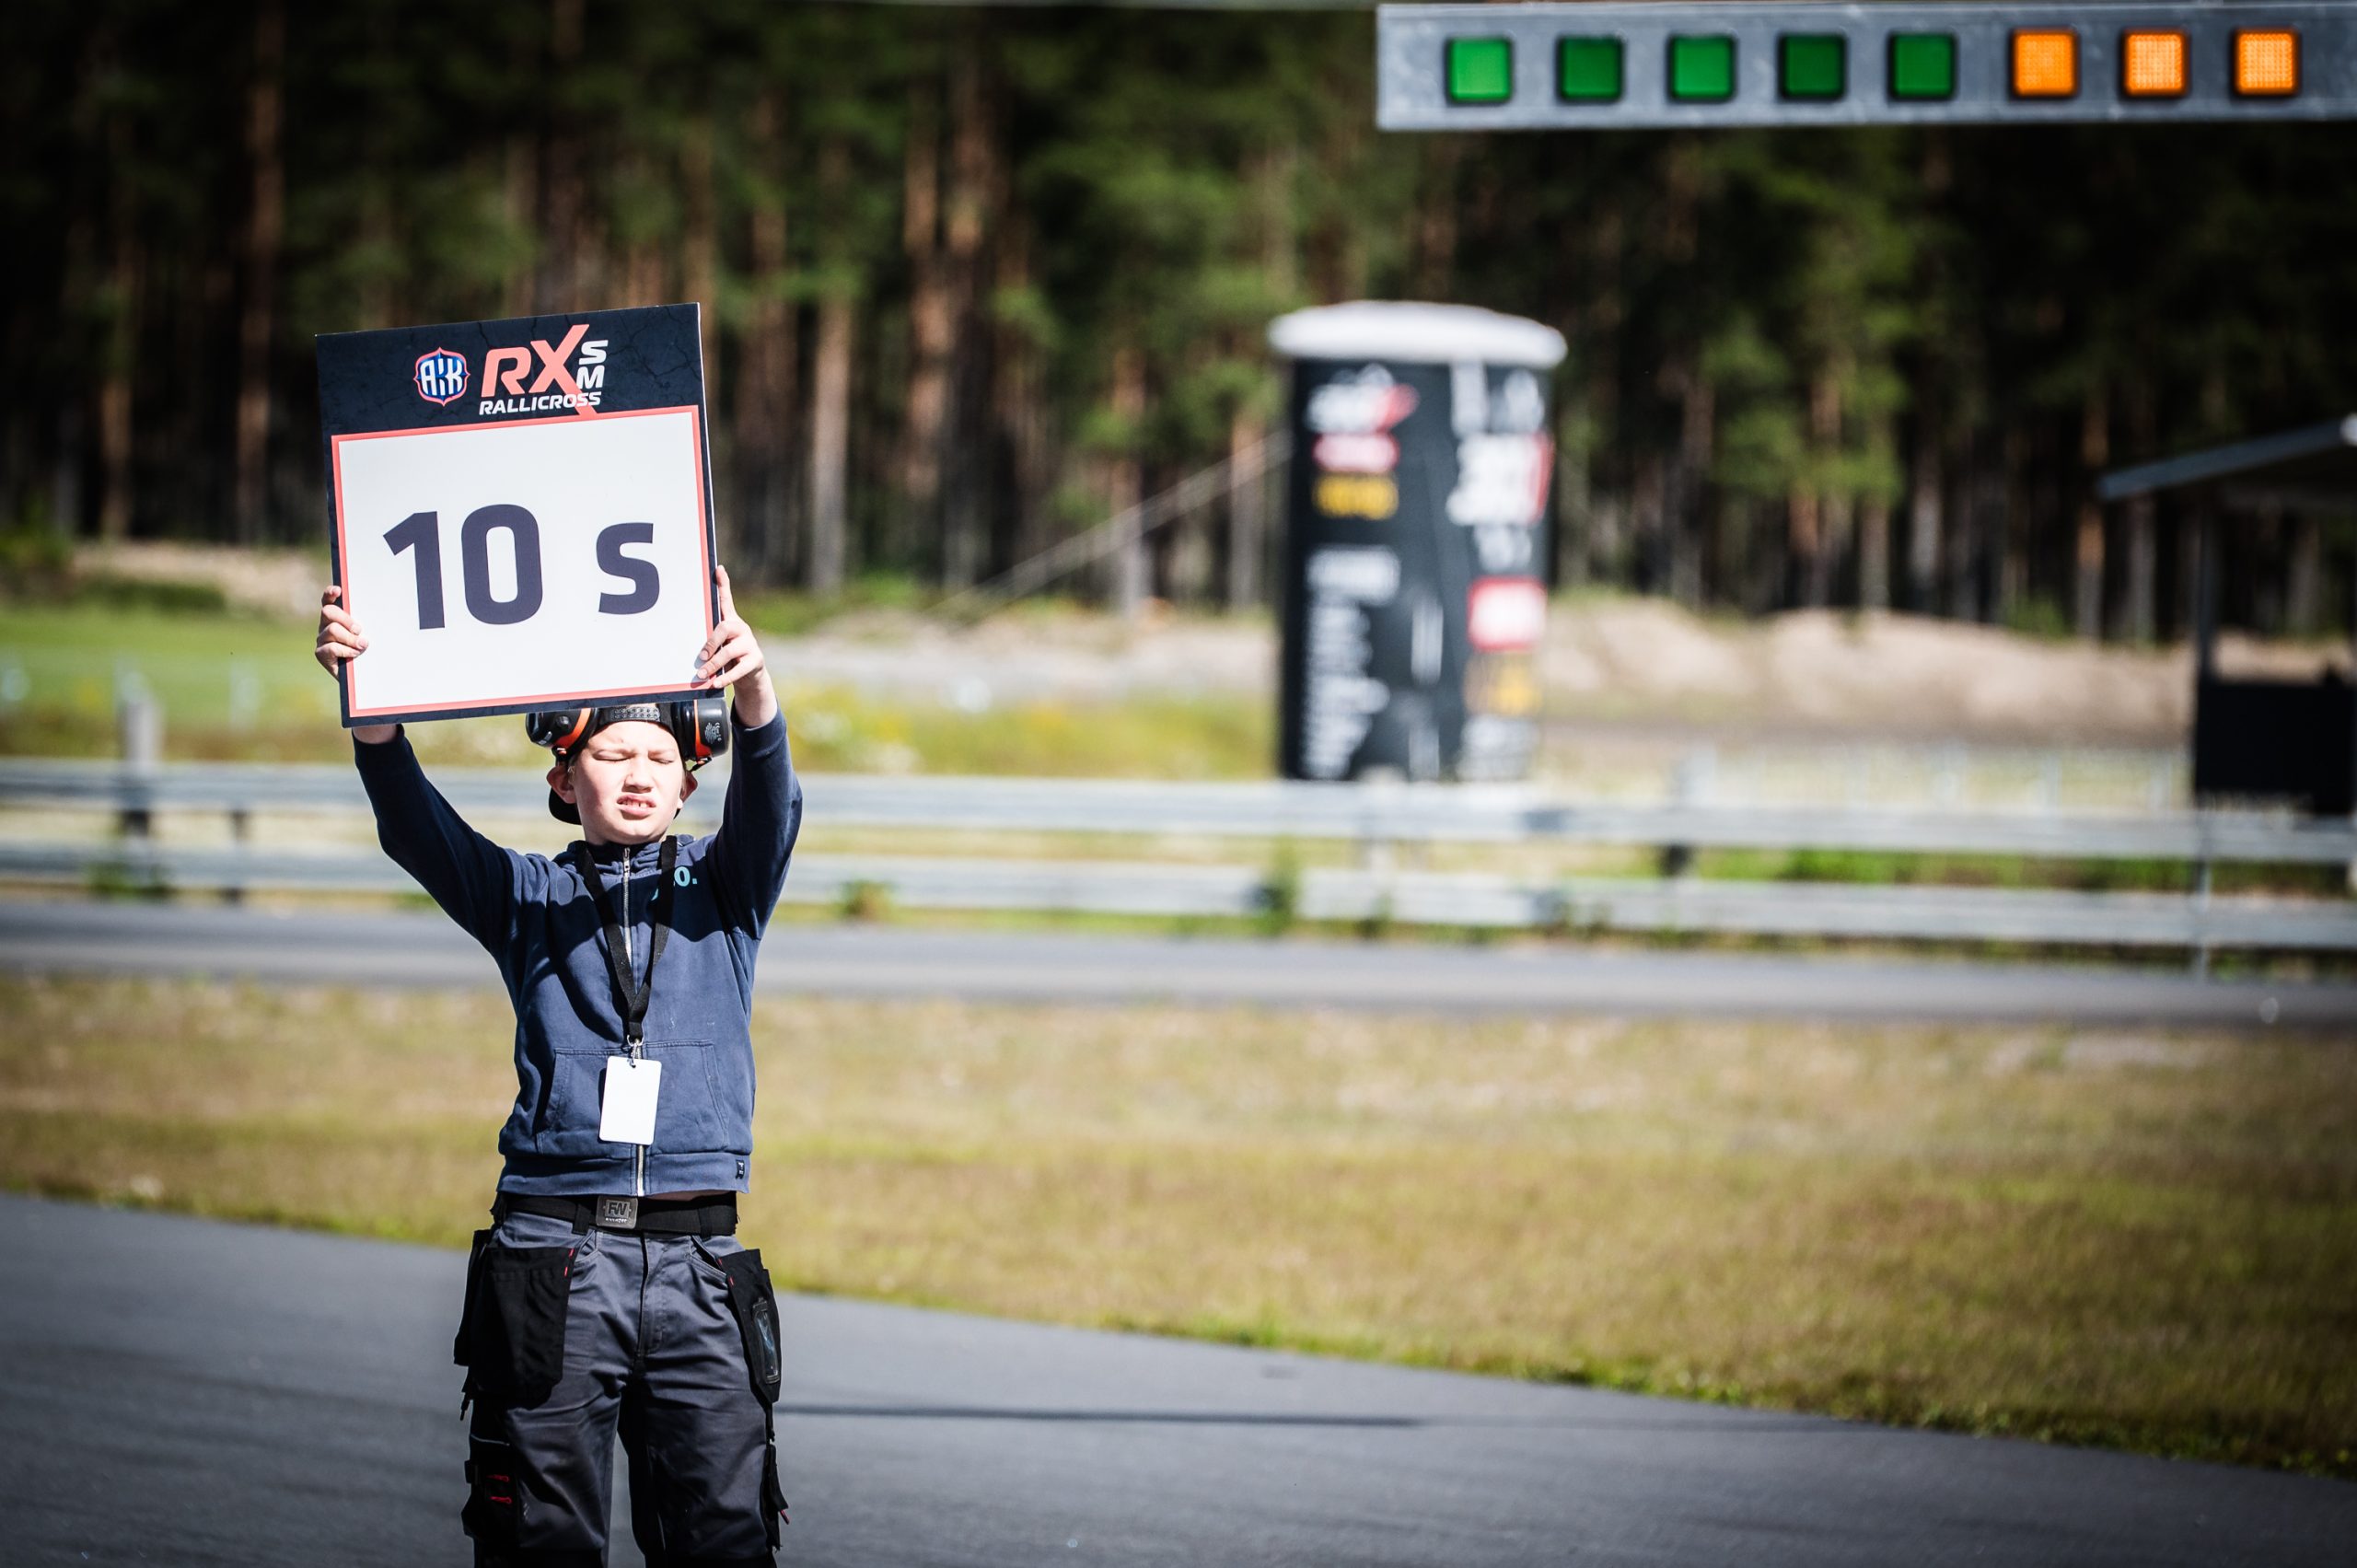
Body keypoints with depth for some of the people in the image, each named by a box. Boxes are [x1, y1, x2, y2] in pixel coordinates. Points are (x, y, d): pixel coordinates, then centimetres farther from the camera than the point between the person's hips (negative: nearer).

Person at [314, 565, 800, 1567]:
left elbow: (769, 810, -6)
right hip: (554, 1258, 0)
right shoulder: (529, 897, 14)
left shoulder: (720, 890, 15)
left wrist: (754, 695, -29)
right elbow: (417, 830, -3)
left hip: (699, 1264, 0)